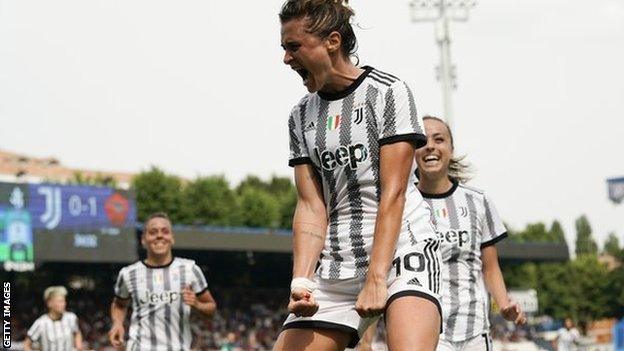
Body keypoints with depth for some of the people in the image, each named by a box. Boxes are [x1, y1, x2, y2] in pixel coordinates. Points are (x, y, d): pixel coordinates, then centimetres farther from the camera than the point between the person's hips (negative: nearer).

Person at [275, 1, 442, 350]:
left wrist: (376, 278, -18)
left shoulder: (388, 92, -4)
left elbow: (392, 193, -11)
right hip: (335, 265, 6)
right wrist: (301, 280, -10)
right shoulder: (302, 116, 11)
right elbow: (311, 206, 5)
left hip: (401, 249, -6)